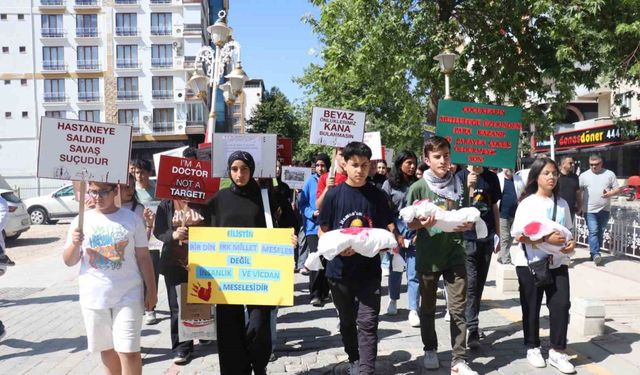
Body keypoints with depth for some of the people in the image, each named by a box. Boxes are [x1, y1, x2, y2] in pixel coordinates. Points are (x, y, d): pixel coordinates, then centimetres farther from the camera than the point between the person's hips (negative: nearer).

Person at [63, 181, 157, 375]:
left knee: (129, 351, -3)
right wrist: (75, 244, -16)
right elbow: (69, 262, 4)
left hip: (128, 296, -2)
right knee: (107, 349, 15)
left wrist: (151, 290, 0)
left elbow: (143, 257, 2)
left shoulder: (131, 219, -2)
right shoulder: (81, 221, 2)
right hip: (93, 297, 3)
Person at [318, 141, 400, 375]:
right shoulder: (334, 195, -3)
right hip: (340, 270, 1)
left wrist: (395, 240, -16)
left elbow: (388, 229, 6)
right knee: (347, 321, 18)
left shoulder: (377, 195, 0)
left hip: (369, 271, -1)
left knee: (367, 324, -3)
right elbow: (322, 232, 1)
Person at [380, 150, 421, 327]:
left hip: (415, 232, 1)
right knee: (395, 268, 12)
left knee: (414, 272, -3)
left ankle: (413, 310, 0)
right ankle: (393, 300, 34)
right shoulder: (389, 184, 2)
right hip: (395, 231, -1)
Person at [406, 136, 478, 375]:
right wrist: (423, 224, -25)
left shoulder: (459, 185, 3)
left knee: (458, 307, 1)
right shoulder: (418, 188, -7)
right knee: (428, 306, 14)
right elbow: (410, 223, -4)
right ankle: (430, 349, 32)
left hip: (454, 254, 2)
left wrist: (467, 225, -13)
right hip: (428, 255, -1)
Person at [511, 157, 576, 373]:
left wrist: (571, 243, -8)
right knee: (531, 308, 7)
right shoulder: (527, 203, -8)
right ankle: (532, 348, 24)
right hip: (530, 264, -3)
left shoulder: (562, 204, 7)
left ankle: (557, 352, 10)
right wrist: (547, 239, -24)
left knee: (561, 305, -3)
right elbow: (519, 236, -14)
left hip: (558, 263, 4)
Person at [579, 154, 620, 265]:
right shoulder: (584, 176, 2)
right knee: (593, 232, -12)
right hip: (590, 210, -2)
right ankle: (596, 254, -16)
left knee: (600, 232, 9)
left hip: (604, 210, 2)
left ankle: (594, 253, 18)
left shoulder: (609, 174, 4)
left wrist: (610, 193, -16)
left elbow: (617, 189, 5)